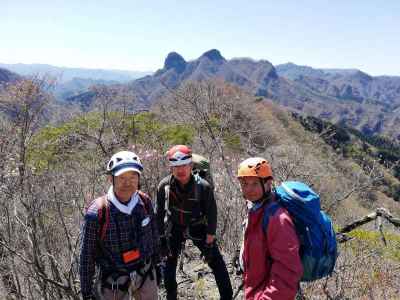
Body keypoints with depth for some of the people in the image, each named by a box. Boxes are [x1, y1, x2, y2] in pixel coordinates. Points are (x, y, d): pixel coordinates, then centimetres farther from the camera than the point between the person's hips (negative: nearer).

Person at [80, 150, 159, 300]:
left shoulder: (145, 202, -11)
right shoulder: (97, 212, -23)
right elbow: (87, 255, -13)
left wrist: (157, 263, 14)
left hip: (146, 274, 4)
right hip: (114, 281, -3)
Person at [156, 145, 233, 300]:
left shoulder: (203, 186, -26)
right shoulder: (164, 186, -20)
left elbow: (211, 214, -16)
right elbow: (160, 213, -6)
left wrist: (209, 242, -14)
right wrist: (160, 238, -2)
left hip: (197, 227, -2)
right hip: (174, 228, 2)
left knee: (217, 263, -1)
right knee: (169, 264, 10)